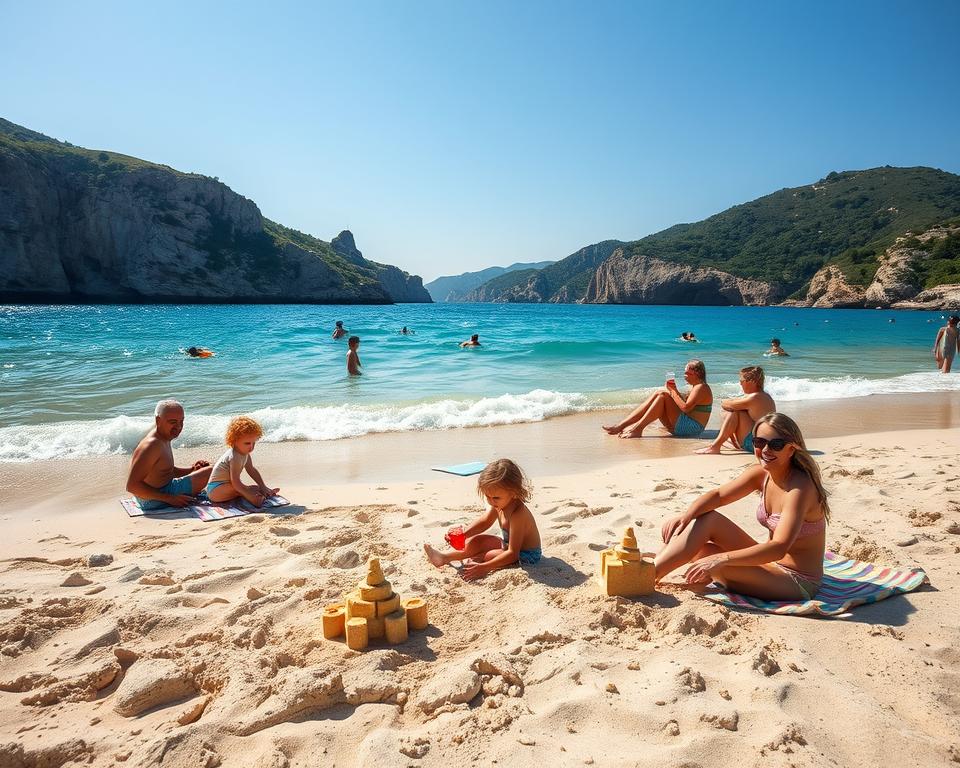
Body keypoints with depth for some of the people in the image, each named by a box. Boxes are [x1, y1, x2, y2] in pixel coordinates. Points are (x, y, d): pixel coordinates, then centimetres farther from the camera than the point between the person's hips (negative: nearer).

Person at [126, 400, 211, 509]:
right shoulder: (152, 445, -23)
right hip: (153, 501, -11)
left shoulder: (163, 439, 8)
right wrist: (169, 498, -27)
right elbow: (132, 485, -28)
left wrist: (192, 469, 3)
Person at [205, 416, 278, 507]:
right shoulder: (235, 457, -29)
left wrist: (263, 486, 2)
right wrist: (250, 495, -37)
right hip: (215, 490, -10)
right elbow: (235, 482, -34)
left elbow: (251, 470, 8)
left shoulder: (244, 452, -1)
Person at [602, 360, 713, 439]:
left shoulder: (701, 387, -10)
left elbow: (685, 408, -21)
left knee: (663, 395, -20)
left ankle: (638, 428, -24)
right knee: (657, 395, -1)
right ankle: (621, 425, -13)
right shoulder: (695, 387, 21)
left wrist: (673, 393, -10)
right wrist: (675, 390, 4)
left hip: (691, 427, -9)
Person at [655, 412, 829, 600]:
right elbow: (718, 495, -7)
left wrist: (721, 559, -41)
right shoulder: (761, 474, -2)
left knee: (715, 566, -29)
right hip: (769, 561, 8)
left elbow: (779, 548, -33)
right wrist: (686, 516, -28)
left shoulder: (799, 487, -25)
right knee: (706, 519, -9)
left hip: (798, 582, -7)